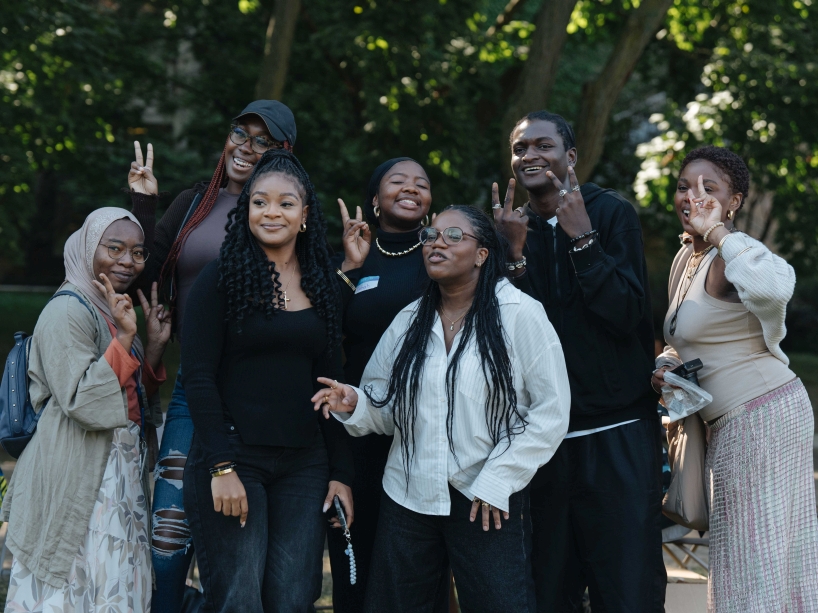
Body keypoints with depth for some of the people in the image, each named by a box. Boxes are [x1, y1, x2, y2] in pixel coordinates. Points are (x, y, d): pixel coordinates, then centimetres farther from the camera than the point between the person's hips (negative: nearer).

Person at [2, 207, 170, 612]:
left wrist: (155, 345, 6)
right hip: (76, 486, -9)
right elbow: (84, 403, -22)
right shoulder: (68, 312, -12)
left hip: (118, 485, 9)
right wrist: (124, 338, -24)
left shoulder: (115, 312, 16)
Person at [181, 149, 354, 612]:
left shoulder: (323, 287, 11)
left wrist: (342, 472, 7)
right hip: (234, 457, -4)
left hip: (304, 464, 4)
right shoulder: (222, 278, -2)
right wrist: (221, 467, -14)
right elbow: (198, 377, -7)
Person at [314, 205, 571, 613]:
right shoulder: (409, 320, 10)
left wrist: (498, 481, -10)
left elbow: (551, 411, -7)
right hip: (407, 497, 4)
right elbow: (385, 407, 11)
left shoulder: (519, 314, -5)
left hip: (489, 502, -4)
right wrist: (353, 405, -11)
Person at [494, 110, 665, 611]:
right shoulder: (512, 227, 7)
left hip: (618, 433, -4)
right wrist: (515, 253, -12)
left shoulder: (612, 213, -4)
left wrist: (582, 238, -20)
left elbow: (628, 315, -14)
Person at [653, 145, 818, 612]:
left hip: (762, 416, -10)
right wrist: (665, 364, 4)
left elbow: (775, 286, -43)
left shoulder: (730, 257, -17)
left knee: (761, 554, -4)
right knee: (744, 557, 15)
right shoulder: (686, 258, 12)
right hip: (732, 423, 10)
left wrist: (718, 230, -29)